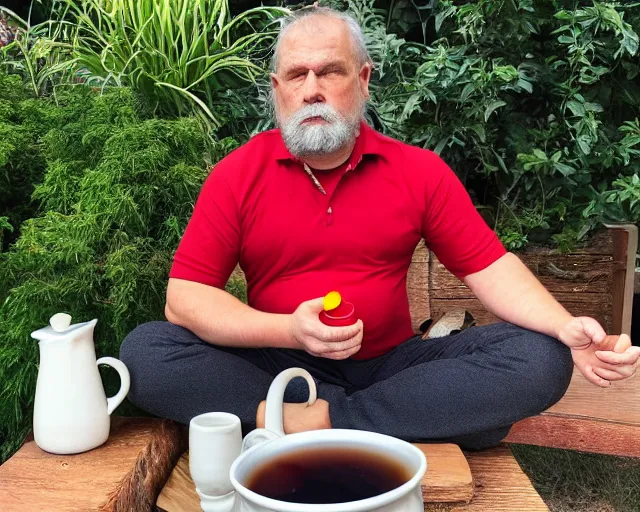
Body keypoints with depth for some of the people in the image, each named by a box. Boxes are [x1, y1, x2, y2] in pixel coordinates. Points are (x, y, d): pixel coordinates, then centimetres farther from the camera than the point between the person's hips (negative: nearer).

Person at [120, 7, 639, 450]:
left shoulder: (420, 171, -1)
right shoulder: (237, 174, -5)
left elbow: (488, 266, 1)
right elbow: (184, 297, -9)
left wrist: (568, 331, -17)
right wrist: (288, 330, -24)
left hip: (391, 364, 1)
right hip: (280, 366, 0)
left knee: (538, 360, -19)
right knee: (145, 352, -24)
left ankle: (316, 422, -23)